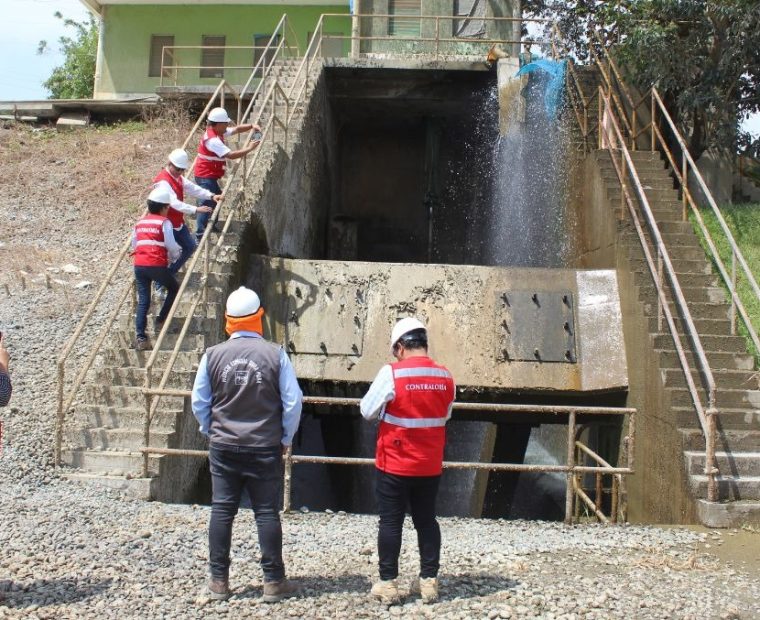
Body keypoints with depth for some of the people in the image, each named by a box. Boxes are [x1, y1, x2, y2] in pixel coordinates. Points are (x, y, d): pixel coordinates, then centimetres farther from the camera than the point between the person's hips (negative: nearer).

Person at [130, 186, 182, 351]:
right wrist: (174, 257, 15)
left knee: (143, 300, 6)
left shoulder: (139, 222, 16)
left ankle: (140, 337, -3)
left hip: (139, 265, 5)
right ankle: (160, 321, 17)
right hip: (157, 266, -5)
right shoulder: (164, 222, -1)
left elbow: (134, 245, 19)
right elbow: (171, 246, -5)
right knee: (174, 289, 20)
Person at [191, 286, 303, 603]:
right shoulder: (275, 354, -9)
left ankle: (218, 581, 15)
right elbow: (293, 402, -7)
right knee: (267, 513, 6)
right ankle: (273, 582, 11)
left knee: (221, 511, 9)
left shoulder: (213, 355, -4)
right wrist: (285, 438, 6)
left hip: (223, 447, 2)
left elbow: (199, 402, 3)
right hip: (265, 448, -2)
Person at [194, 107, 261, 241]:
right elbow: (231, 155, -28)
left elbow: (236, 129, 14)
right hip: (206, 176, -11)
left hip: (210, 176, 11)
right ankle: (199, 236, -14)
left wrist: (252, 126, -1)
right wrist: (249, 148, -21)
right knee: (208, 204, -13)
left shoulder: (218, 132, 8)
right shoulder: (212, 139, -23)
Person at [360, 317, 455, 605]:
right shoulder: (445, 377, 1)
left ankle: (388, 583, 8)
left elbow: (367, 411, -8)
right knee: (426, 520, 13)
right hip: (430, 465, 4)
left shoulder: (392, 373, -15)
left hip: (394, 464, -4)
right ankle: (429, 581, 17)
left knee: (391, 522, 4)